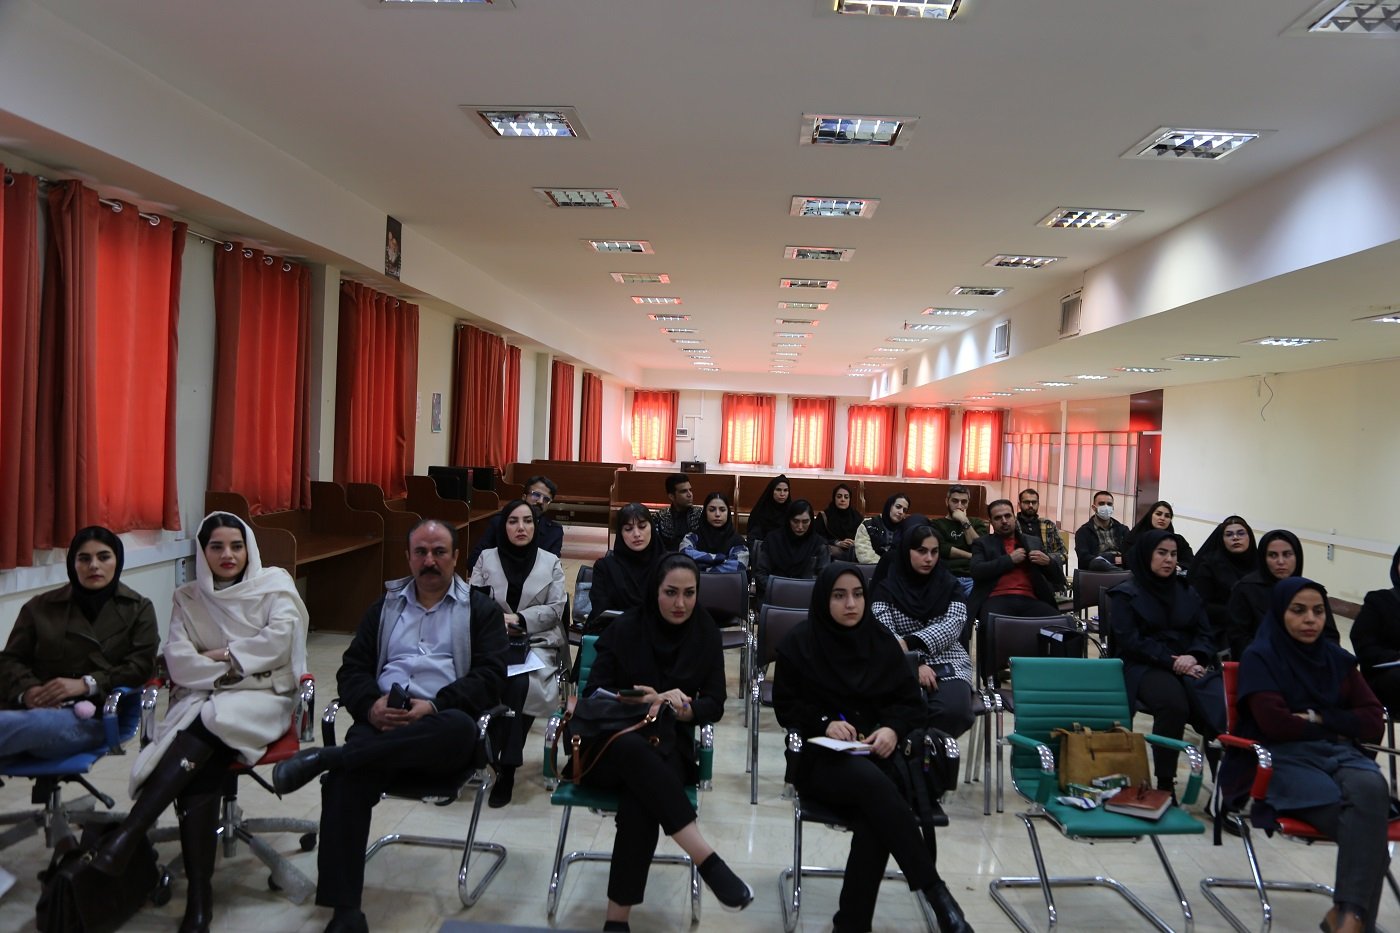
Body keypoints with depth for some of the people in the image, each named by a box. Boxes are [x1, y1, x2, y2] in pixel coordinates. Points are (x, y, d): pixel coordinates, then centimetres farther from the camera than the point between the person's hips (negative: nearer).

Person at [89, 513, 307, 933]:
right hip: (202, 698, 2)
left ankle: (130, 831, -33)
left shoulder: (275, 583, 7)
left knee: (208, 724, -35)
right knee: (202, 761, -30)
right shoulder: (188, 598, 13)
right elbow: (179, 660, 0)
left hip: (263, 696, -1)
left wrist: (219, 655, -6)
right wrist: (230, 669, -12)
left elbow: (280, 637, -9)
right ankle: (199, 894, -32)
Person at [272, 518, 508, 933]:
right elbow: (352, 669, 15)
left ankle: (324, 757, -33)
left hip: (445, 726, -2)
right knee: (345, 779, -31)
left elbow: (490, 675, 0)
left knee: (459, 728, -39)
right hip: (382, 723, 2)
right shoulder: (386, 605, 23)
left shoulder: (481, 609, 13)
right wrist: (370, 705, -9)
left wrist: (435, 705, -16)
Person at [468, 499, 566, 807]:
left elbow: (555, 609, 4)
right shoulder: (486, 559, 12)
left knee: (519, 682, -32)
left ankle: (506, 767, -19)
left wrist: (517, 618, -10)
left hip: (537, 642, -1)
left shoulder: (551, 562, 10)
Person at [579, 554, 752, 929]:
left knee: (640, 801, -34)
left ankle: (618, 918, -28)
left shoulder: (706, 634, 3)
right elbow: (593, 695, -3)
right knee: (633, 746, -39)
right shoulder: (624, 629, -2)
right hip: (610, 746, -1)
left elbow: (714, 705, 3)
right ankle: (707, 859, -41)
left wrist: (682, 709, -18)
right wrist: (644, 701, -19)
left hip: (668, 747, 1)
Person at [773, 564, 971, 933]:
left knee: (874, 818, -31)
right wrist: (825, 722, -15)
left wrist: (893, 728, -13)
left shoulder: (881, 640, 9)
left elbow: (911, 701, 9)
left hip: (876, 752, 3)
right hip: (819, 756, -2)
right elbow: (786, 706, 4)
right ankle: (935, 891, -31)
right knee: (873, 782, -36)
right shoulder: (800, 642, 2)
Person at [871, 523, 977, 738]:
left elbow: (954, 624, -6)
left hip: (948, 663, 2)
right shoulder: (887, 588, 5)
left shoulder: (949, 585, 11)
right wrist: (916, 664, -21)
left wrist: (909, 643, -21)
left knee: (953, 710, -31)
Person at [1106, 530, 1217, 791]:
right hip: (1144, 667, -4)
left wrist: (1194, 657, -13)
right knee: (1173, 703, -37)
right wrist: (1171, 661, -19)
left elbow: (1206, 634, 11)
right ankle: (1165, 783, -29)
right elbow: (1130, 641, -7)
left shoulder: (1186, 591, 20)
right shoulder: (1126, 594, 6)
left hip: (1188, 666, 5)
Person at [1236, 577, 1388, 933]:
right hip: (1284, 758, -4)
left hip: (1340, 752, 4)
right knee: (1365, 820, -32)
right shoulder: (1259, 657, 2)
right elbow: (1274, 723, -10)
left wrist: (1321, 719, -3)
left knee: (1371, 789, -33)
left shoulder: (1337, 659, 18)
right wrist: (1338, 726, 2)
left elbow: (1373, 722, 12)